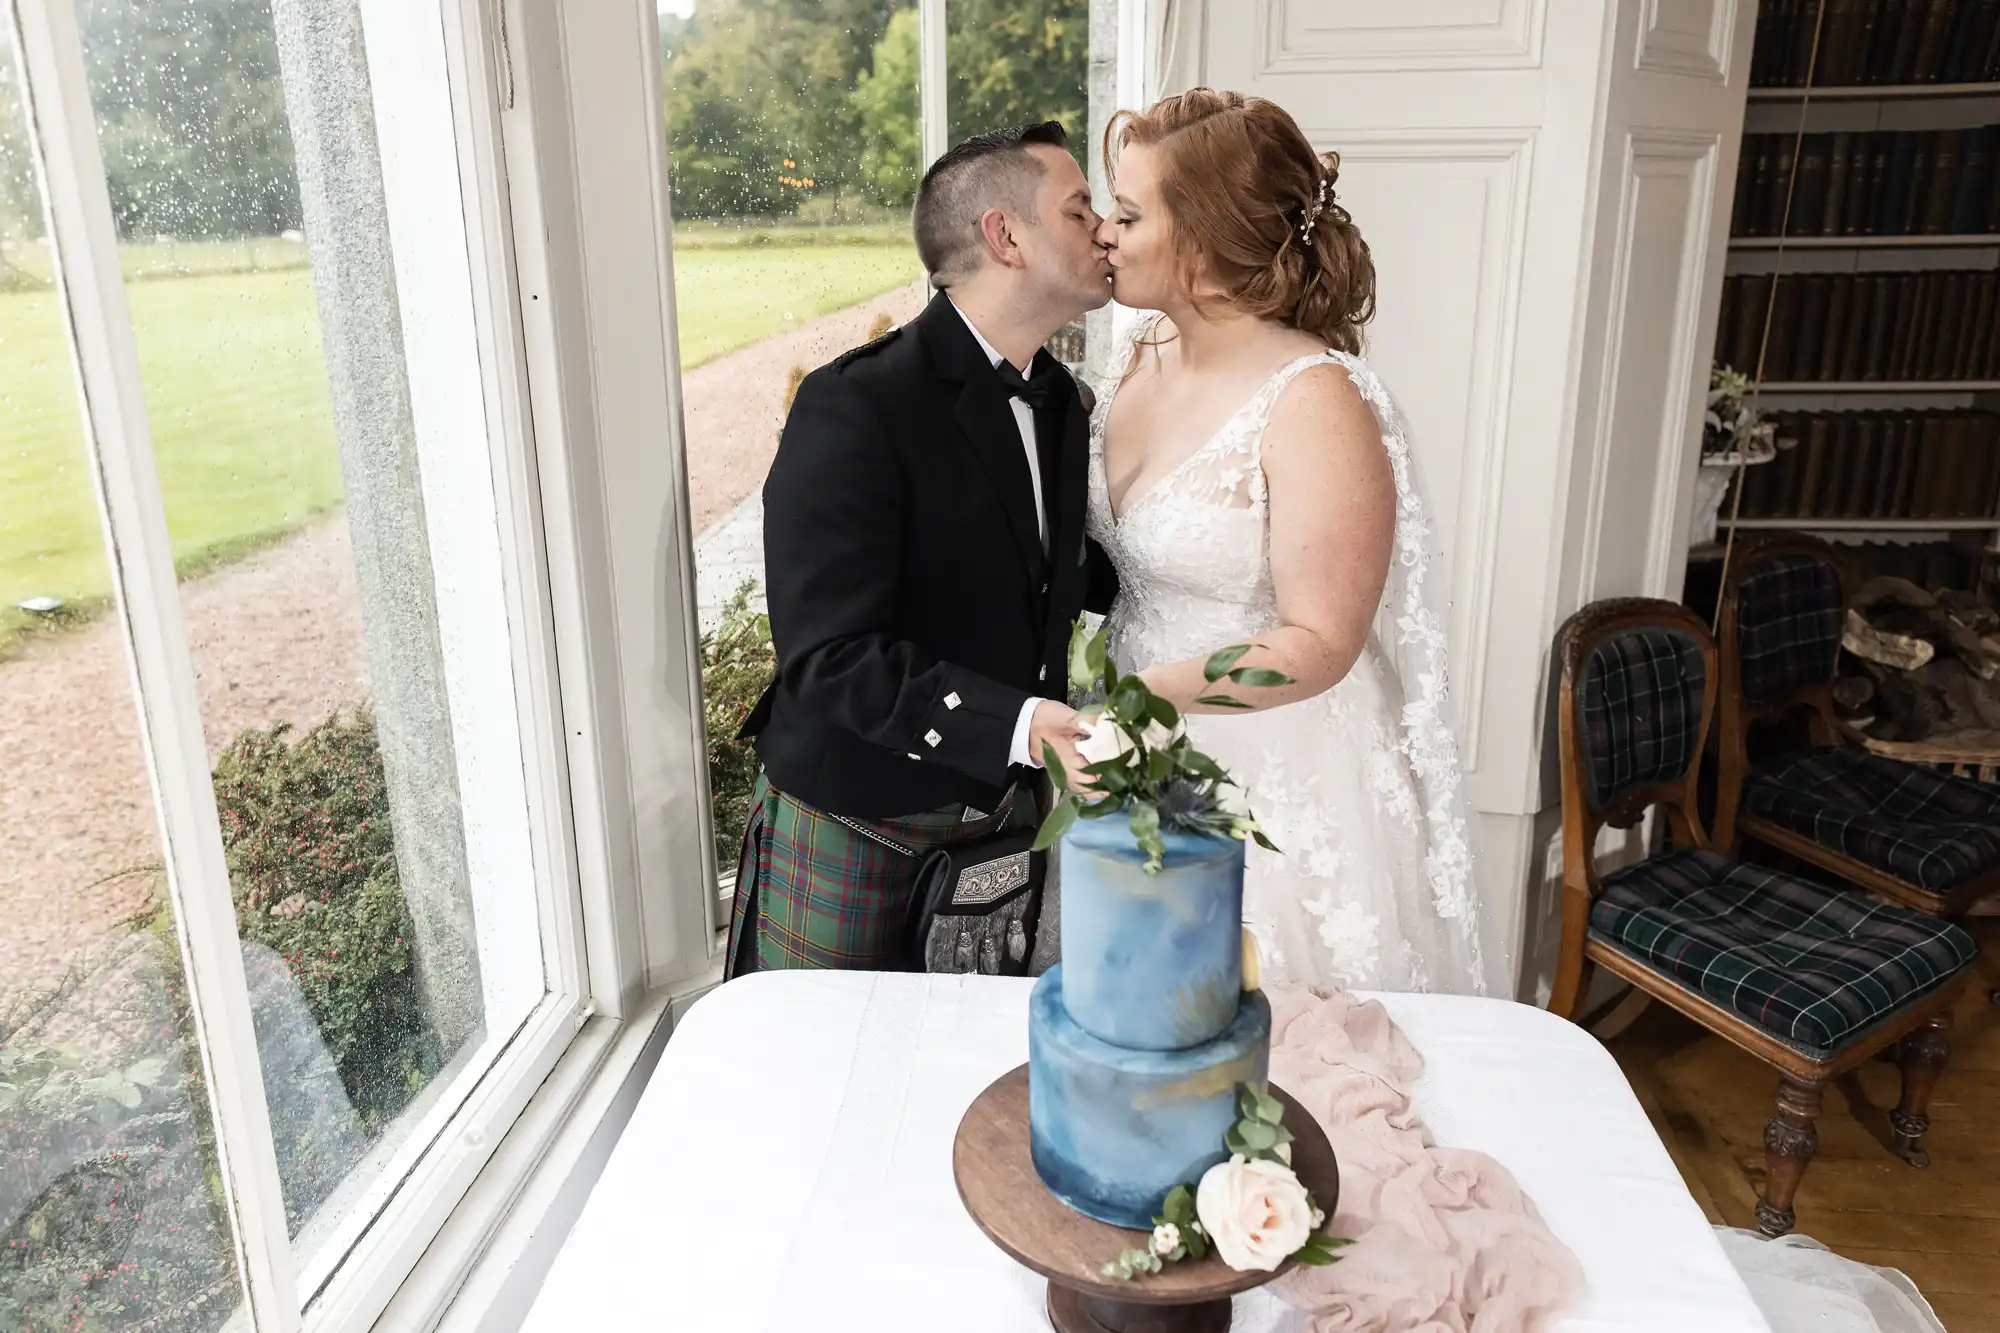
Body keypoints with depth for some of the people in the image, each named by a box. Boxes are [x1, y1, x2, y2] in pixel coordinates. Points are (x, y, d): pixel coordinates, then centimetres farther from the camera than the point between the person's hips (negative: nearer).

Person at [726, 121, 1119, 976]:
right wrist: (1021, 724, -35)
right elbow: (829, 656, -26)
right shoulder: (854, 409, -20)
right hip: (855, 832, -6)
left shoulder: (1057, 400, 5)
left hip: (1004, 812, 7)